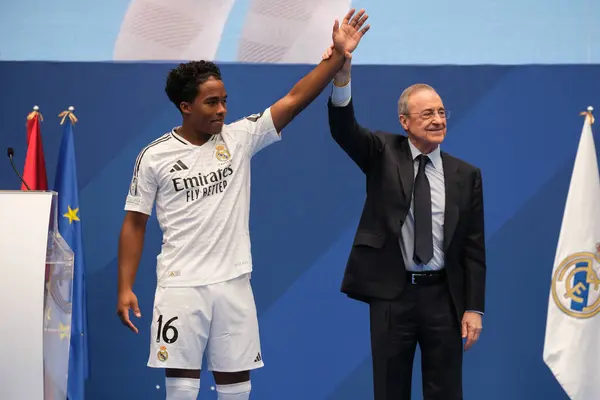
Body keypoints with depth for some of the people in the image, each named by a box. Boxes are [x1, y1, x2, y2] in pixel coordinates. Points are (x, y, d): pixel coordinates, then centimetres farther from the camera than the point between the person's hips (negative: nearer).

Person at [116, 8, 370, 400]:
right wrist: (126, 288, -4)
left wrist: (339, 55, -17)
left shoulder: (240, 138, 1)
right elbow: (135, 224, 1)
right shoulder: (155, 157, -3)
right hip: (181, 286, -2)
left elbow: (295, 99, -6)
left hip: (233, 284, 2)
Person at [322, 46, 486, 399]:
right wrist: (342, 78, -35)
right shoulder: (384, 155, 2)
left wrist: (474, 308, -2)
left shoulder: (466, 175, 4)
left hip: (443, 296, 1)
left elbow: (474, 247, 4)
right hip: (392, 294, -1)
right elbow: (345, 131, -17)